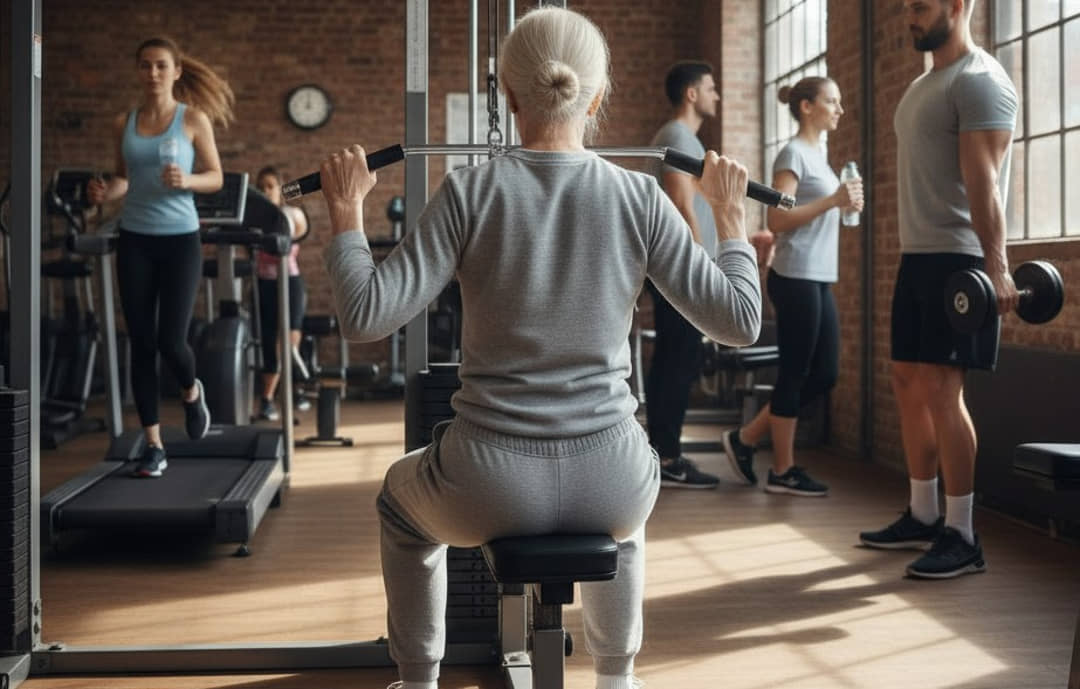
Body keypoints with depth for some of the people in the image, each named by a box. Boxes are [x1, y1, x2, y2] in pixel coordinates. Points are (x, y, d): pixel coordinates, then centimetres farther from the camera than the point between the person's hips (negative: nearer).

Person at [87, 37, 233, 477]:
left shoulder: (194, 118, -2)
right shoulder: (123, 123, 6)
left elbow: (216, 177, 1)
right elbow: (123, 180, 15)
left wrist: (187, 181, -19)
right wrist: (105, 192, -6)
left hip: (180, 239, -3)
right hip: (134, 240, 3)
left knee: (170, 340, -8)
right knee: (141, 343, 1)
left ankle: (191, 392, 29)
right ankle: (154, 446, 8)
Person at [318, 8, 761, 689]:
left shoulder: (470, 191, -9)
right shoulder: (638, 195, -5)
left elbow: (367, 314, -12)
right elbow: (740, 320, -2)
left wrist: (347, 212, 2)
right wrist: (729, 214, 11)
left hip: (492, 488, -1)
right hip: (609, 484, 2)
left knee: (403, 501, 35)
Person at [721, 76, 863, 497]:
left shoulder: (817, 155, 19)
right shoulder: (794, 153, -9)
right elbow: (777, 220, -18)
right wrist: (833, 201, -21)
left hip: (818, 280, 10)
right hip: (796, 278, -10)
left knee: (824, 374, 9)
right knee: (794, 375, -3)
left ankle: (746, 438, 17)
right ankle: (783, 471, 7)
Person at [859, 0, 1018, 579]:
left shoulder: (980, 81, -11)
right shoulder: (924, 86, 19)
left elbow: (983, 182, -21)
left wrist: (996, 264, -26)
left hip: (957, 260, -10)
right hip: (916, 256, 10)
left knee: (940, 391, -11)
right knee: (908, 384, 11)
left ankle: (962, 536, -3)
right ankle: (923, 516, 23)